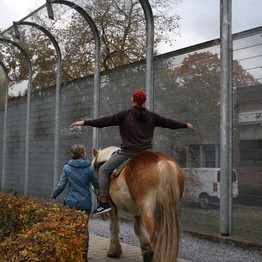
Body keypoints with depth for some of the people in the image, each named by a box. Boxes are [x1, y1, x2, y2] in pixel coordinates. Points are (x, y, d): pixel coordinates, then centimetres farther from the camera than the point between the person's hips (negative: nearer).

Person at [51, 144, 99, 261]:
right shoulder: (89, 167, -6)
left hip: (71, 202, 0)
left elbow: (61, 185, -6)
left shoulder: (67, 167, -4)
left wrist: (53, 196, 9)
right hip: (85, 203, 0)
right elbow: (97, 185, -1)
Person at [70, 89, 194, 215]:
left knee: (103, 170, 5)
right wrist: (186, 125, 33)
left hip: (127, 151, -4)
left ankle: (104, 203, -1)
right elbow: (168, 122, 18)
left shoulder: (125, 114, -4)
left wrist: (85, 122, -6)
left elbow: (106, 121, -9)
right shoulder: (151, 116, 9)